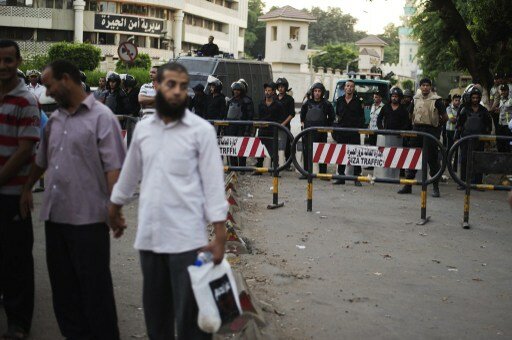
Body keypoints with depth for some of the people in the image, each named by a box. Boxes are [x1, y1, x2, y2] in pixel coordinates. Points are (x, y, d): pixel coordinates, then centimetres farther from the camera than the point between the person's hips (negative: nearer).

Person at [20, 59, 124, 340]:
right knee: (63, 285, 13)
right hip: (55, 215, 7)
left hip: (88, 218, -7)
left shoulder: (101, 117, -8)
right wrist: (26, 189, 28)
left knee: (94, 285, 1)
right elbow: (41, 160, 26)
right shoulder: (55, 119, 14)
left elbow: (114, 166, -14)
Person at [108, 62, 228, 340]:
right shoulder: (142, 128, 8)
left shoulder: (201, 130, -5)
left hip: (187, 238, -5)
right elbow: (130, 174, 21)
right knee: (155, 311, 15)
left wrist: (220, 236, -12)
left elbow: (213, 184, -7)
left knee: (189, 314, 0)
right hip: (148, 236, 5)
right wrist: (115, 209, 27)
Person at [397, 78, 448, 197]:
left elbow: (445, 117, -2)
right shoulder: (416, 98, 10)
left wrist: (435, 124, 5)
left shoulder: (436, 100, -5)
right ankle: (408, 185, 13)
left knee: (432, 159, -1)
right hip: (417, 129, 5)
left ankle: (435, 187, 5)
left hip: (431, 131, -5)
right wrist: (414, 123, 13)